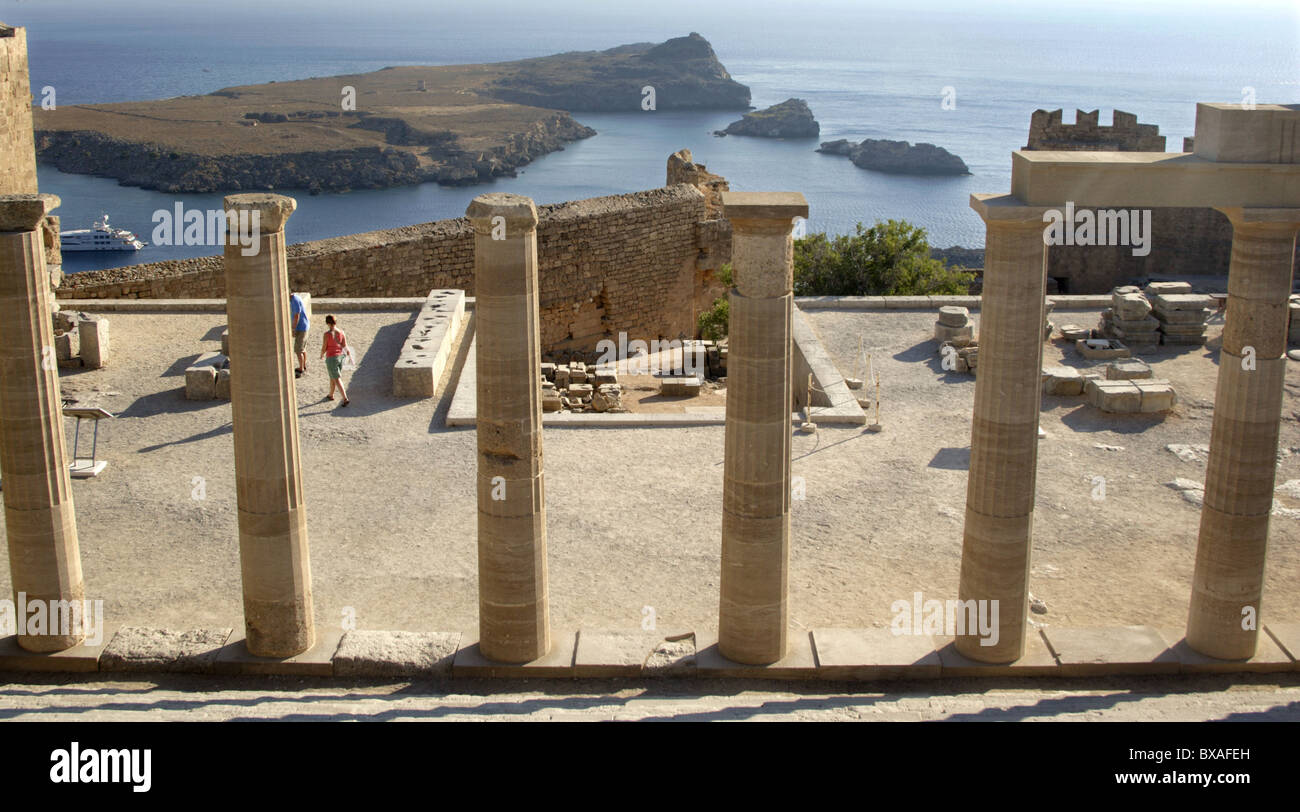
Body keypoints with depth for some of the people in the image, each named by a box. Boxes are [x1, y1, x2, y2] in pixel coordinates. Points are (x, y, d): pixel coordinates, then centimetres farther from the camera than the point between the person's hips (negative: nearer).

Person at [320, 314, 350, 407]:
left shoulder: (327, 334, -19)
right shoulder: (341, 332, -5)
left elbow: (324, 348, -11)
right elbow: (345, 346, -2)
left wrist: (322, 355, 9)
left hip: (331, 358, -6)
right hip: (340, 357, 6)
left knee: (337, 380, -1)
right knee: (332, 377, 25)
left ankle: (345, 399, -10)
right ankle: (331, 395, 40)